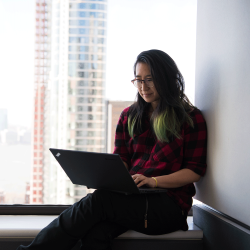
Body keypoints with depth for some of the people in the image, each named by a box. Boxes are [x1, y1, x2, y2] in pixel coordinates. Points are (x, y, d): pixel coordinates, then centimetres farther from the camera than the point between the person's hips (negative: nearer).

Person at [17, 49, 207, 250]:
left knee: (97, 201, -29)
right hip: (132, 197, 4)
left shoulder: (191, 118, 3)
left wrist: (154, 181, -17)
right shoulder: (129, 116, 17)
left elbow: (196, 170, -2)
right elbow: (121, 159, 14)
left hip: (169, 204, -3)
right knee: (96, 234, -32)